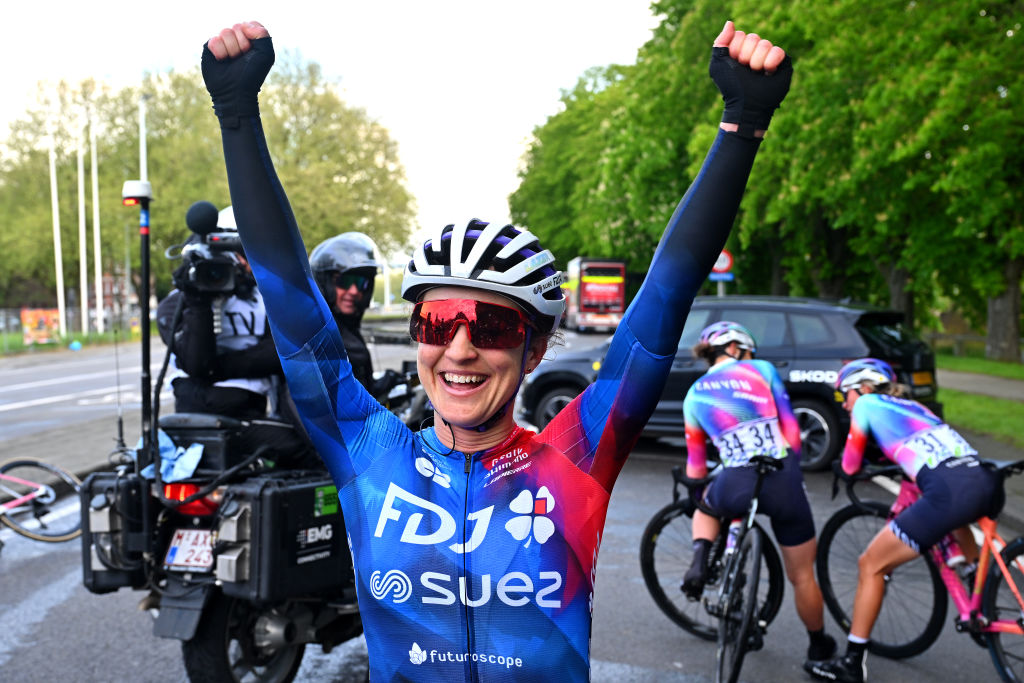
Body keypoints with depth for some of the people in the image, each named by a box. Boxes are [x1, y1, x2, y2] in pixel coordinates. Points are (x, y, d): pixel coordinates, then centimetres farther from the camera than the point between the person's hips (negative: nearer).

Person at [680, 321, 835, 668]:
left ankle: (700, 559, 12)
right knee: (802, 575, 20)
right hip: (783, 481, -1)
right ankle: (819, 645, 36)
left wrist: (697, 493, 40)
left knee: (706, 507, 38)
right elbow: (791, 430, 9)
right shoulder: (762, 369, 12)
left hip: (735, 486, 1)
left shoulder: (694, 395, 17)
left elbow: (695, 465, 22)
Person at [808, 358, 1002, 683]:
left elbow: (850, 466, 17)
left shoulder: (866, 404, 13)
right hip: (988, 484, 8)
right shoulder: (912, 406, 31)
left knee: (870, 566, 5)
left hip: (949, 493, -8)